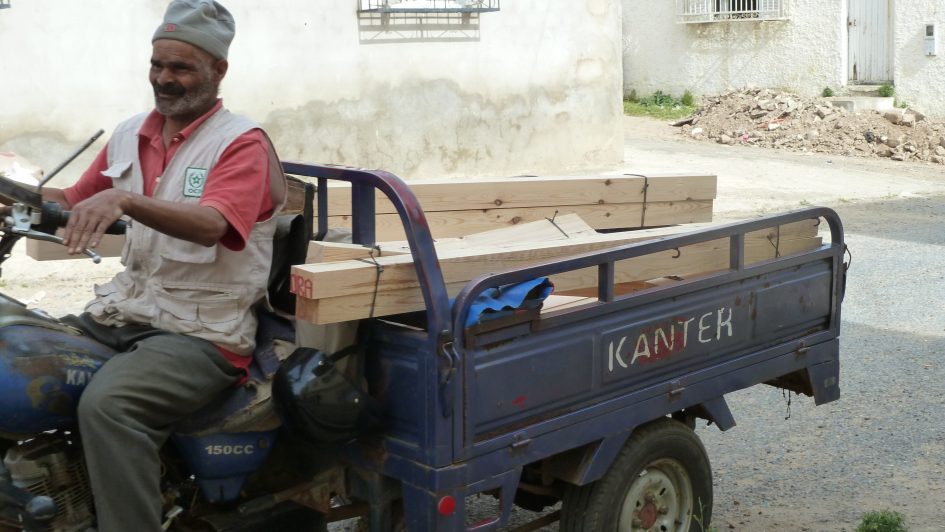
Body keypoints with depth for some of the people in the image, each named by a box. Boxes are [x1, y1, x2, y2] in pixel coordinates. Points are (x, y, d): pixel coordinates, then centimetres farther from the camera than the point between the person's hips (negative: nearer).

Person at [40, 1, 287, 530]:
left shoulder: (242, 142, -7)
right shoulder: (129, 134, 15)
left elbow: (209, 226, -24)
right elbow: (73, 202, 20)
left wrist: (125, 200, -38)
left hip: (203, 332, -7)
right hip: (122, 313, 7)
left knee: (107, 405, -32)